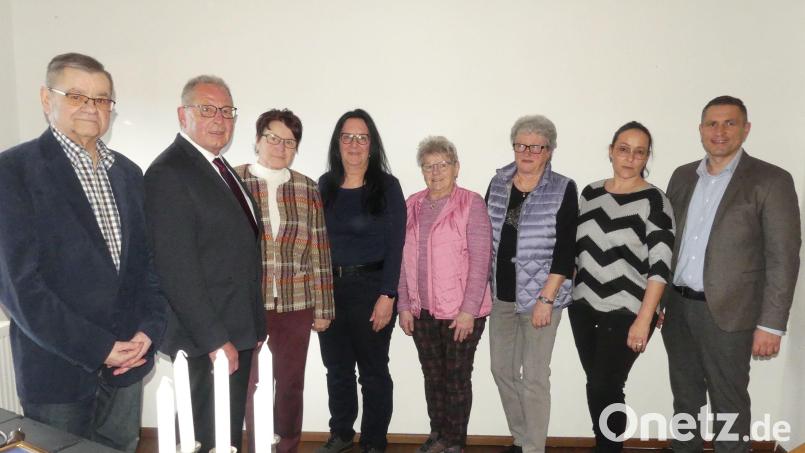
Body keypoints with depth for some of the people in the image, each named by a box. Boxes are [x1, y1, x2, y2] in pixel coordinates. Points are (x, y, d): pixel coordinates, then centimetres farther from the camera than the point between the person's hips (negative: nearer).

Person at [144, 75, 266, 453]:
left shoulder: (220, 167, 14)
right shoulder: (168, 173, -15)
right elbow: (177, 269, -20)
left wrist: (251, 327, 14)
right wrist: (215, 339, -19)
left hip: (237, 333, 9)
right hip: (207, 341, -8)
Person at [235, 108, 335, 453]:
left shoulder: (308, 190, 6)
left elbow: (320, 254, 5)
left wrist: (322, 308, 4)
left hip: (296, 305, 2)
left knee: (291, 385, 12)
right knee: (253, 385, 8)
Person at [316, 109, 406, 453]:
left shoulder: (387, 186, -5)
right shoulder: (325, 185, 6)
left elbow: (395, 245, -8)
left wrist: (387, 296, -14)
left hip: (370, 287, -4)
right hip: (328, 287, 4)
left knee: (373, 370, 8)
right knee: (336, 367, 16)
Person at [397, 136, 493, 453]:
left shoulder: (471, 204, -7)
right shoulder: (412, 205, 8)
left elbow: (480, 260, -11)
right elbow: (405, 259, 9)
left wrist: (468, 310, -14)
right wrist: (404, 305, 5)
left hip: (461, 311, -4)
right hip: (422, 310, 5)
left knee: (457, 377, 6)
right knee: (432, 376, 14)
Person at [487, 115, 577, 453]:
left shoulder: (563, 190, -7)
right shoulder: (498, 183, 6)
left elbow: (565, 251, -11)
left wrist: (546, 299, -16)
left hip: (540, 296, -5)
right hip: (501, 294, 5)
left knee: (534, 377, 3)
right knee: (501, 369, 14)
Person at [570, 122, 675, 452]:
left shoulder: (654, 201, -9)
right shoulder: (590, 193, 6)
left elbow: (660, 266, -14)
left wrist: (644, 319, -18)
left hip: (626, 312, -4)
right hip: (584, 306, 5)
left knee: (604, 387, -1)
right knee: (597, 386, 12)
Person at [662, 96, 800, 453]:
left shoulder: (771, 181, -7)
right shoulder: (683, 176, 8)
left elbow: (783, 258, -10)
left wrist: (771, 324, -13)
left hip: (726, 312, -5)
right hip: (676, 306, 5)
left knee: (728, 405, 8)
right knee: (685, 397, 18)